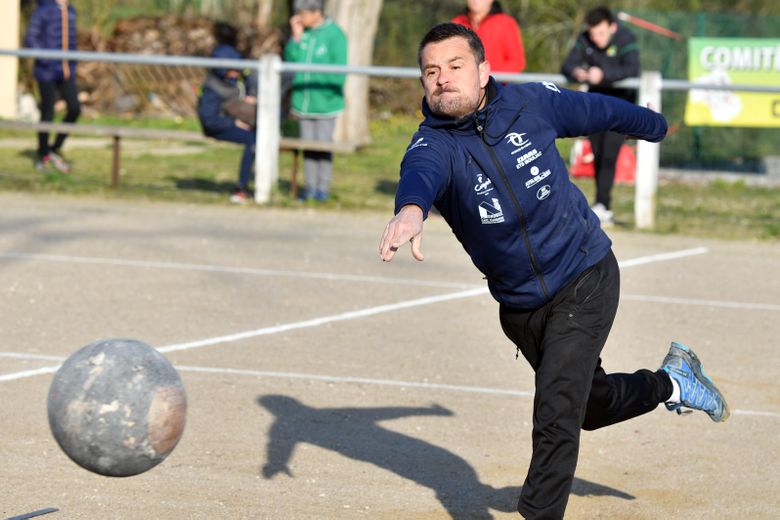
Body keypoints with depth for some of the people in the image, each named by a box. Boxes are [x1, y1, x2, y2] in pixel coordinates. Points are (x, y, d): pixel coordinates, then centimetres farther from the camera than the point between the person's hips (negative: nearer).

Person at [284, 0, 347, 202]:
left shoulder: (335, 35, -10)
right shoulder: (302, 32, 5)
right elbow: (291, 61, 3)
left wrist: (329, 94, -14)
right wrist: (296, 37, -6)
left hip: (324, 102, -5)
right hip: (304, 101, 5)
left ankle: (323, 187, 6)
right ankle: (310, 187, 13)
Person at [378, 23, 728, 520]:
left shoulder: (531, 103, -9)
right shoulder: (434, 142, -15)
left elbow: (596, 110, 12)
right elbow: (422, 173, -39)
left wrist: (655, 125, 31)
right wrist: (410, 210, -64)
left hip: (586, 282, -2)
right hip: (519, 307, 2)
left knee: (556, 413, -15)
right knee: (593, 404, 20)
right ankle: (670, 382, 47)